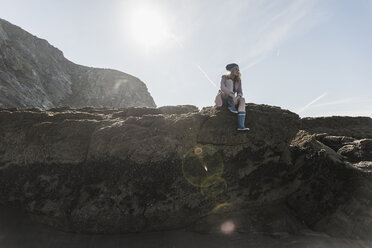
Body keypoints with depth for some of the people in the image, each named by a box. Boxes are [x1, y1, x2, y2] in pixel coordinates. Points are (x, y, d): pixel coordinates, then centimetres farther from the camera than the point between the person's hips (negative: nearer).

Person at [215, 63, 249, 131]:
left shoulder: (238, 80, 4)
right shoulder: (225, 77, -9)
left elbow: (240, 92, -3)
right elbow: (222, 88, -28)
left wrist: (237, 97, -27)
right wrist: (233, 95, -40)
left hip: (230, 100, 5)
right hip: (222, 99, -5)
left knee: (242, 100, -28)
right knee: (229, 81, -23)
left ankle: (241, 125, -42)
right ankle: (230, 105, -24)